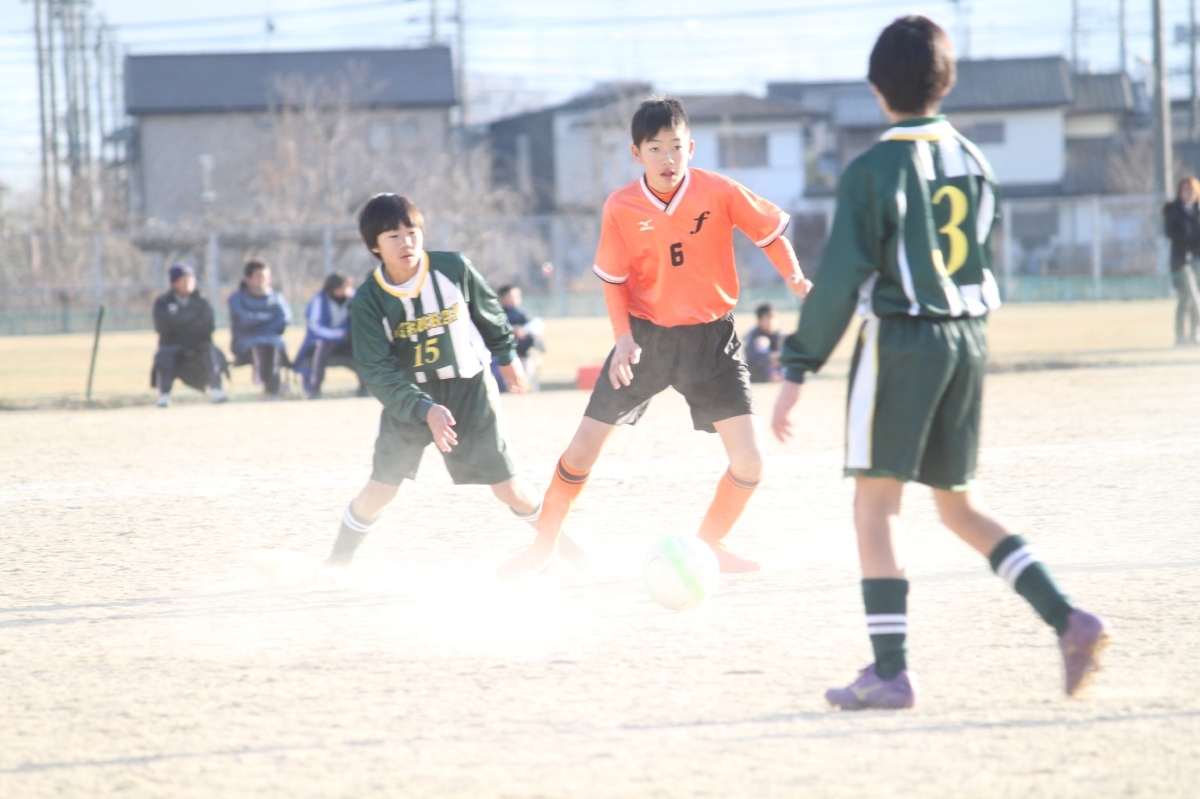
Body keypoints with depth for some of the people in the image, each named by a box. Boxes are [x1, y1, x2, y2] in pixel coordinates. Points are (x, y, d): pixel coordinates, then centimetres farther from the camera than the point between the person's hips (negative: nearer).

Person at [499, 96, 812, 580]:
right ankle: (543, 546, 20)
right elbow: (613, 279, 1)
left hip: (710, 340, 0)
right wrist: (624, 337, -12)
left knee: (749, 461, -10)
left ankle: (708, 545, 15)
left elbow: (770, 231, -1)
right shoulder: (621, 208, -9)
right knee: (584, 448, 0)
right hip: (646, 335, 1)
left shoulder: (719, 192, -13)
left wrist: (796, 279, -18)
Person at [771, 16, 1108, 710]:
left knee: (876, 504, 1)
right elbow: (987, 256, 13)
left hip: (900, 341, -7)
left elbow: (840, 280, -14)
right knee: (961, 506, 15)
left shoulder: (873, 171, -12)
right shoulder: (973, 161, 8)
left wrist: (798, 371, -9)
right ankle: (1069, 621, 1)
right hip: (969, 339, 7)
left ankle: (891, 672, -4)